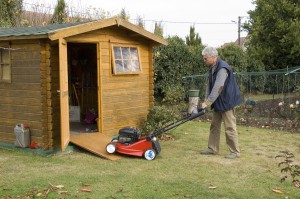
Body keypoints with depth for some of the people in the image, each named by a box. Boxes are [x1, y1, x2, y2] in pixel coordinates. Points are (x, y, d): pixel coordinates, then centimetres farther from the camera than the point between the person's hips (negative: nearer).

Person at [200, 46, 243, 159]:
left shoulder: (223, 68, -23)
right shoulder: (212, 68, 8)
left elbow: (218, 88, -29)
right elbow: (209, 85, 10)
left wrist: (207, 102, -27)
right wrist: (206, 101, 0)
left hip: (226, 102, -10)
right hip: (217, 103, 10)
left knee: (230, 127, -3)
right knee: (214, 126, 13)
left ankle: (235, 152, 5)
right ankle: (213, 149, 22)